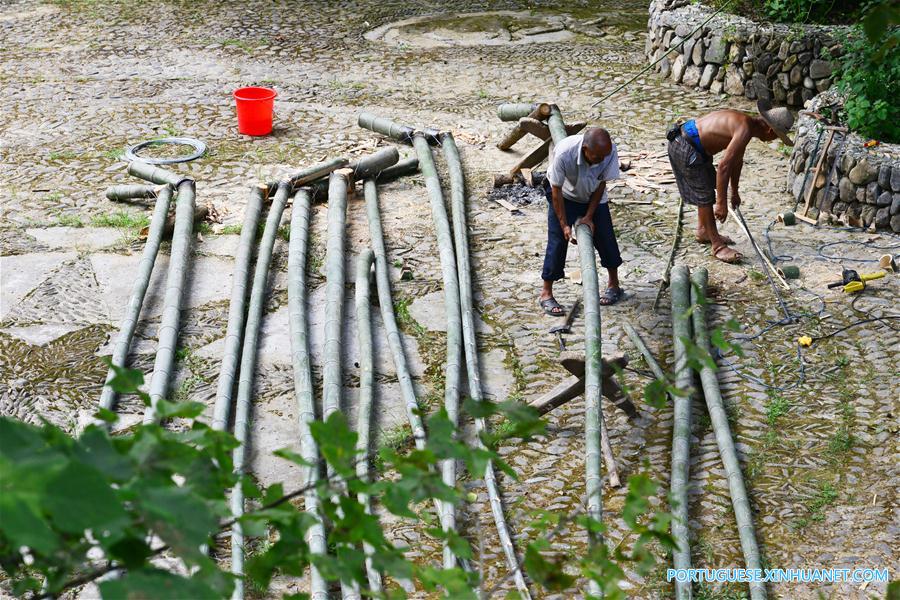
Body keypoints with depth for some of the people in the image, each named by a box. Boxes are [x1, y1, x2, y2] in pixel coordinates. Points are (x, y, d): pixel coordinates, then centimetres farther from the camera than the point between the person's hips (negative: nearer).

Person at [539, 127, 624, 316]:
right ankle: (546, 293, 1)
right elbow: (557, 192, -26)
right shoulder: (563, 153, -40)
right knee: (557, 240, -8)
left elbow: (601, 184, -16)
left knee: (605, 236, 4)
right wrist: (564, 225, -23)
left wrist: (589, 217, -16)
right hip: (564, 196, -3)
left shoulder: (609, 151, -31)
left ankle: (614, 285, 24)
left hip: (593, 196, 3)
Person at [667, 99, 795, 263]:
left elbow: (736, 161, 25)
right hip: (686, 150, -11)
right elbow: (723, 166, -25)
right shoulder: (745, 130, -21)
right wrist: (721, 203, -21)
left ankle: (704, 231, 41)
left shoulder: (745, 123, 11)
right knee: (706, 196, -5)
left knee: (706, 188, 24)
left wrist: (735, 192, 35)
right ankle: (718, 246, 2)